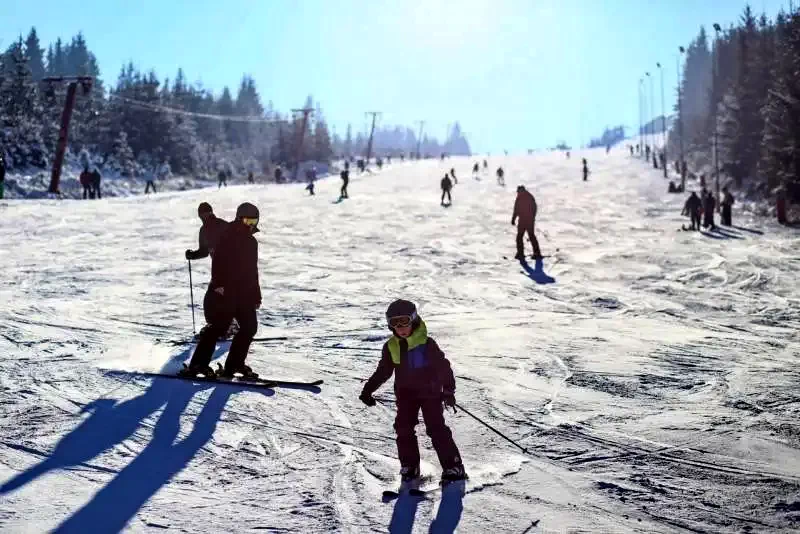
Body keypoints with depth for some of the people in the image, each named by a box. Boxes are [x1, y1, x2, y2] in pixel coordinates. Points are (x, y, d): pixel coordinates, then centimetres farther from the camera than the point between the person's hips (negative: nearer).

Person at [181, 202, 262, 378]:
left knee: (250, 326, 2)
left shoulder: (251, 242, 18)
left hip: (244, 293, 8)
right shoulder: (228, 236, -6)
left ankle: (234, 364, 10)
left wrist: (256, 295, 22)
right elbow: (218, 261, -16)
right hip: (224, 290, -8)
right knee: (219, 327, -12)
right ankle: (197, 365, -7)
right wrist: (219, 283, -27)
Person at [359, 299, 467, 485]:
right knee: (404, 428, -3)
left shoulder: (427, 343, -13)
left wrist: (448, 389, -13)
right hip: (405, 393, 4)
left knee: (437, 429, -9)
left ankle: (453, 467, -2)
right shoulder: (391, 347, 0)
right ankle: (409, 466, 12)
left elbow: (443, 366, -9)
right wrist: (368, 389, 5)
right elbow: (383, 371, 11)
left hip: (429, 391, -4)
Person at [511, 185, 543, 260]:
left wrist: (513, 219, -1)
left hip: (522, 220, -5)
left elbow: (516, 210, -10)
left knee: (519, 236, 5)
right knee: (532, 236, 14)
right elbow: (534, 208, 13)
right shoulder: (531, 197, 7)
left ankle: (520, 253, -2)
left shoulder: (519, 198, -9)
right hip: (530, 220, 5)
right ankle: (537, 253, 11)